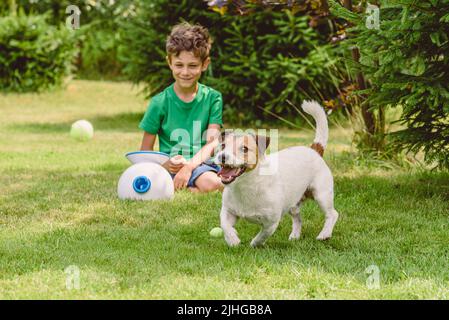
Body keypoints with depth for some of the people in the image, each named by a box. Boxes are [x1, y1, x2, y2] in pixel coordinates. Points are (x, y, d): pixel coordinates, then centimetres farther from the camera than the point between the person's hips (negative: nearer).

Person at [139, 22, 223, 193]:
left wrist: (190, 166, -21)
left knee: (211, 183, -35)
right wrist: (164, 165, -18)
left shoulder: (212, 98, 5)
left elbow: (212, 142, -4)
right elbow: (145, 151, 4)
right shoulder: (160, 102, 2)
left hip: (200, 164, 0)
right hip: (170, 166, 0)